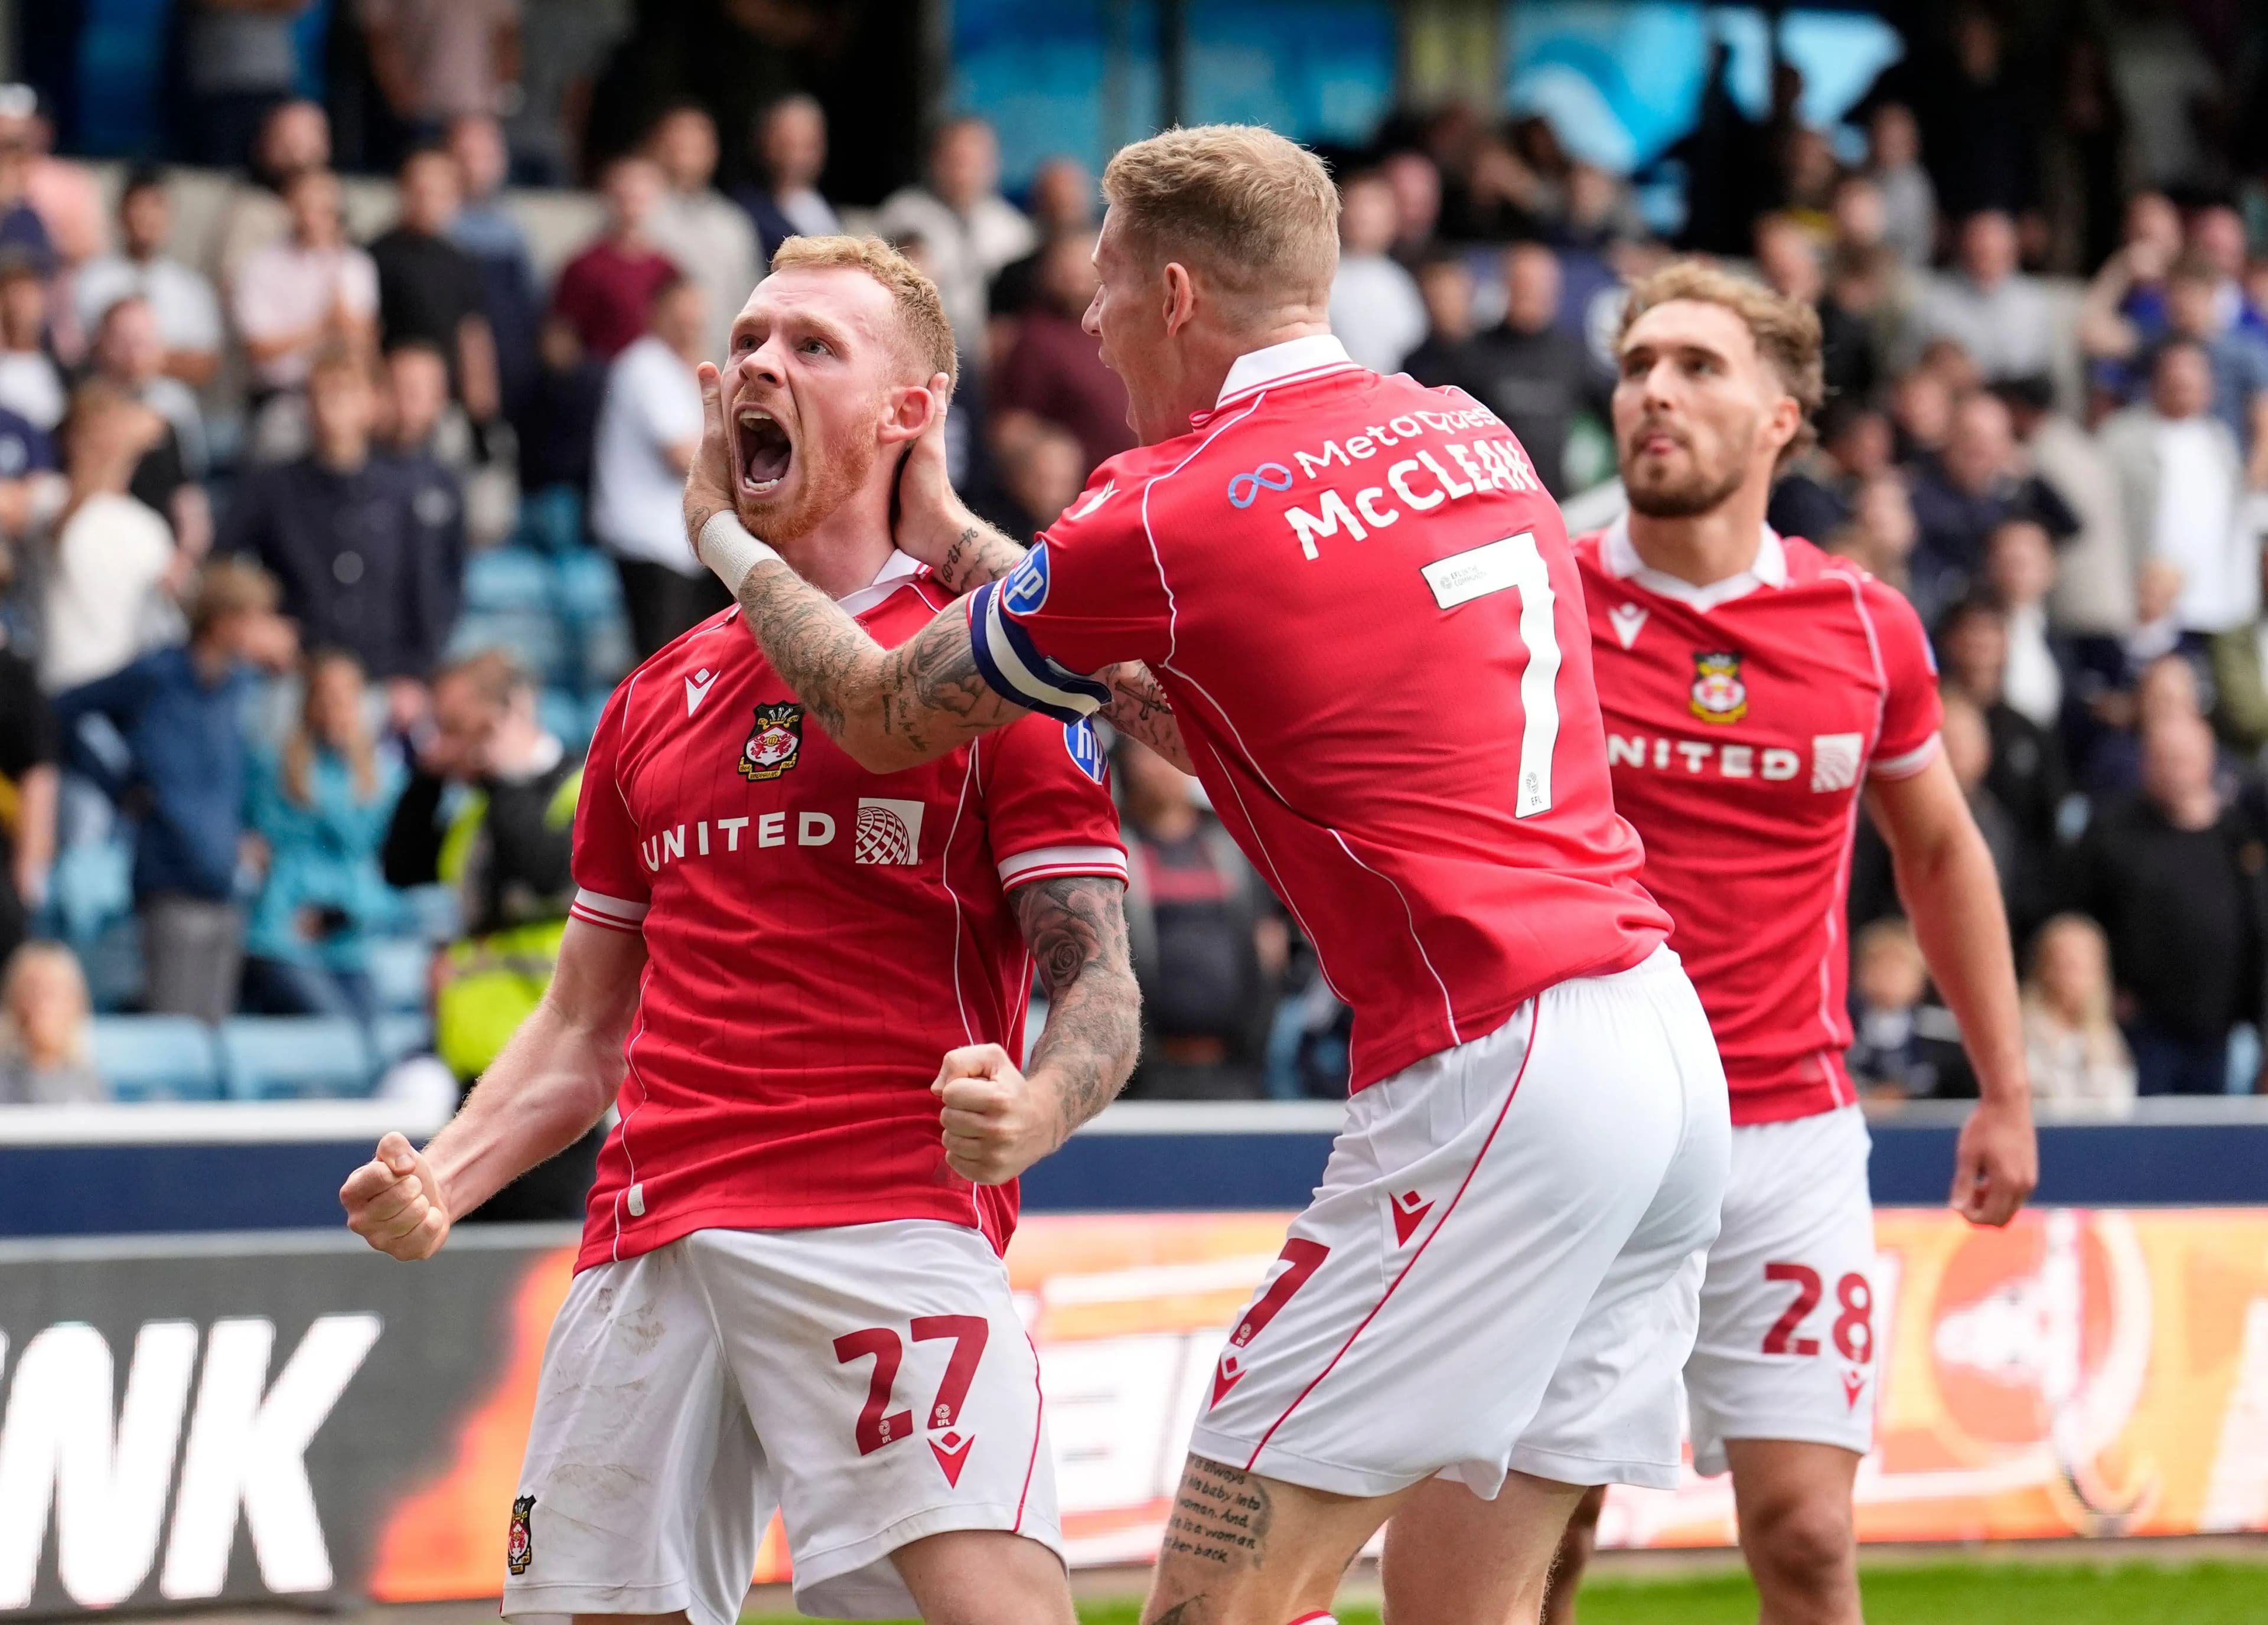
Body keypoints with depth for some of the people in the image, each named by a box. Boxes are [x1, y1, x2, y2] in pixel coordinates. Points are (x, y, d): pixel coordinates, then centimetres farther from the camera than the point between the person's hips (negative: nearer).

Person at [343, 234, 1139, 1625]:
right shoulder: (655, 703, 23)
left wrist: (1034, 1113, -23)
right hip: (653, 1237, 6)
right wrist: (440, 1183, 10)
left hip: (888, 1213, -6)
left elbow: (1095, 977, -1)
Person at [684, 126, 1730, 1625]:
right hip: (1671, 1046, 8)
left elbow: (883, 717, 10)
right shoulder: (1467, 436, 16)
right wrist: (954, 537, 33)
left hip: (1490, 1071, -8)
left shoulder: (1176, 519, -6)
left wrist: (727, 533, 27)